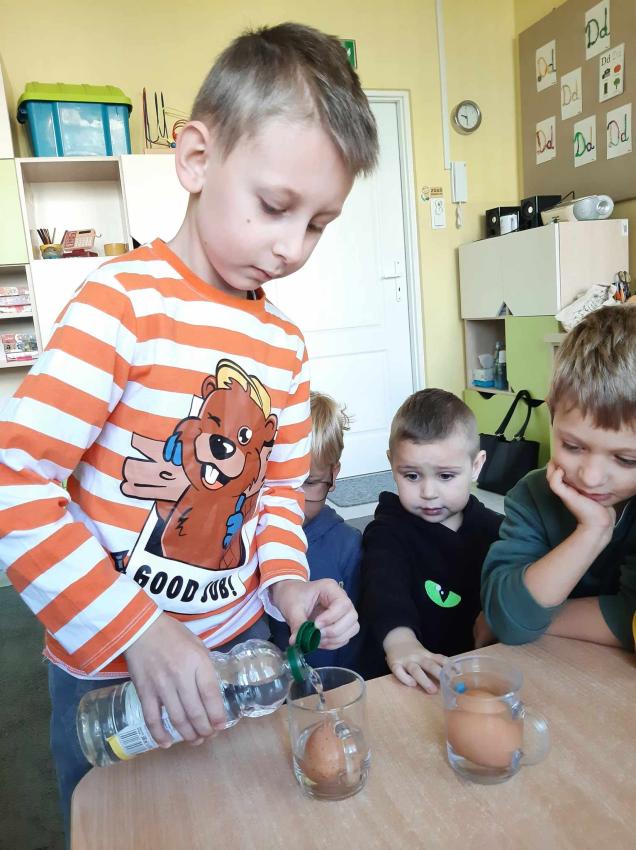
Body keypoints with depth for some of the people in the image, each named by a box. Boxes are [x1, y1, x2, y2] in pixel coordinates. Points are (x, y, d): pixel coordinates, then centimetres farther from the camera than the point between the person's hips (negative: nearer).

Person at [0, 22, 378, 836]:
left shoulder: (283, 344, 0)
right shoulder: (124, 301, -19)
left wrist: (287, 580, -8)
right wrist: (135, 633, -23)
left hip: (238, 650, 6)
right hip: (110, 675, -5)